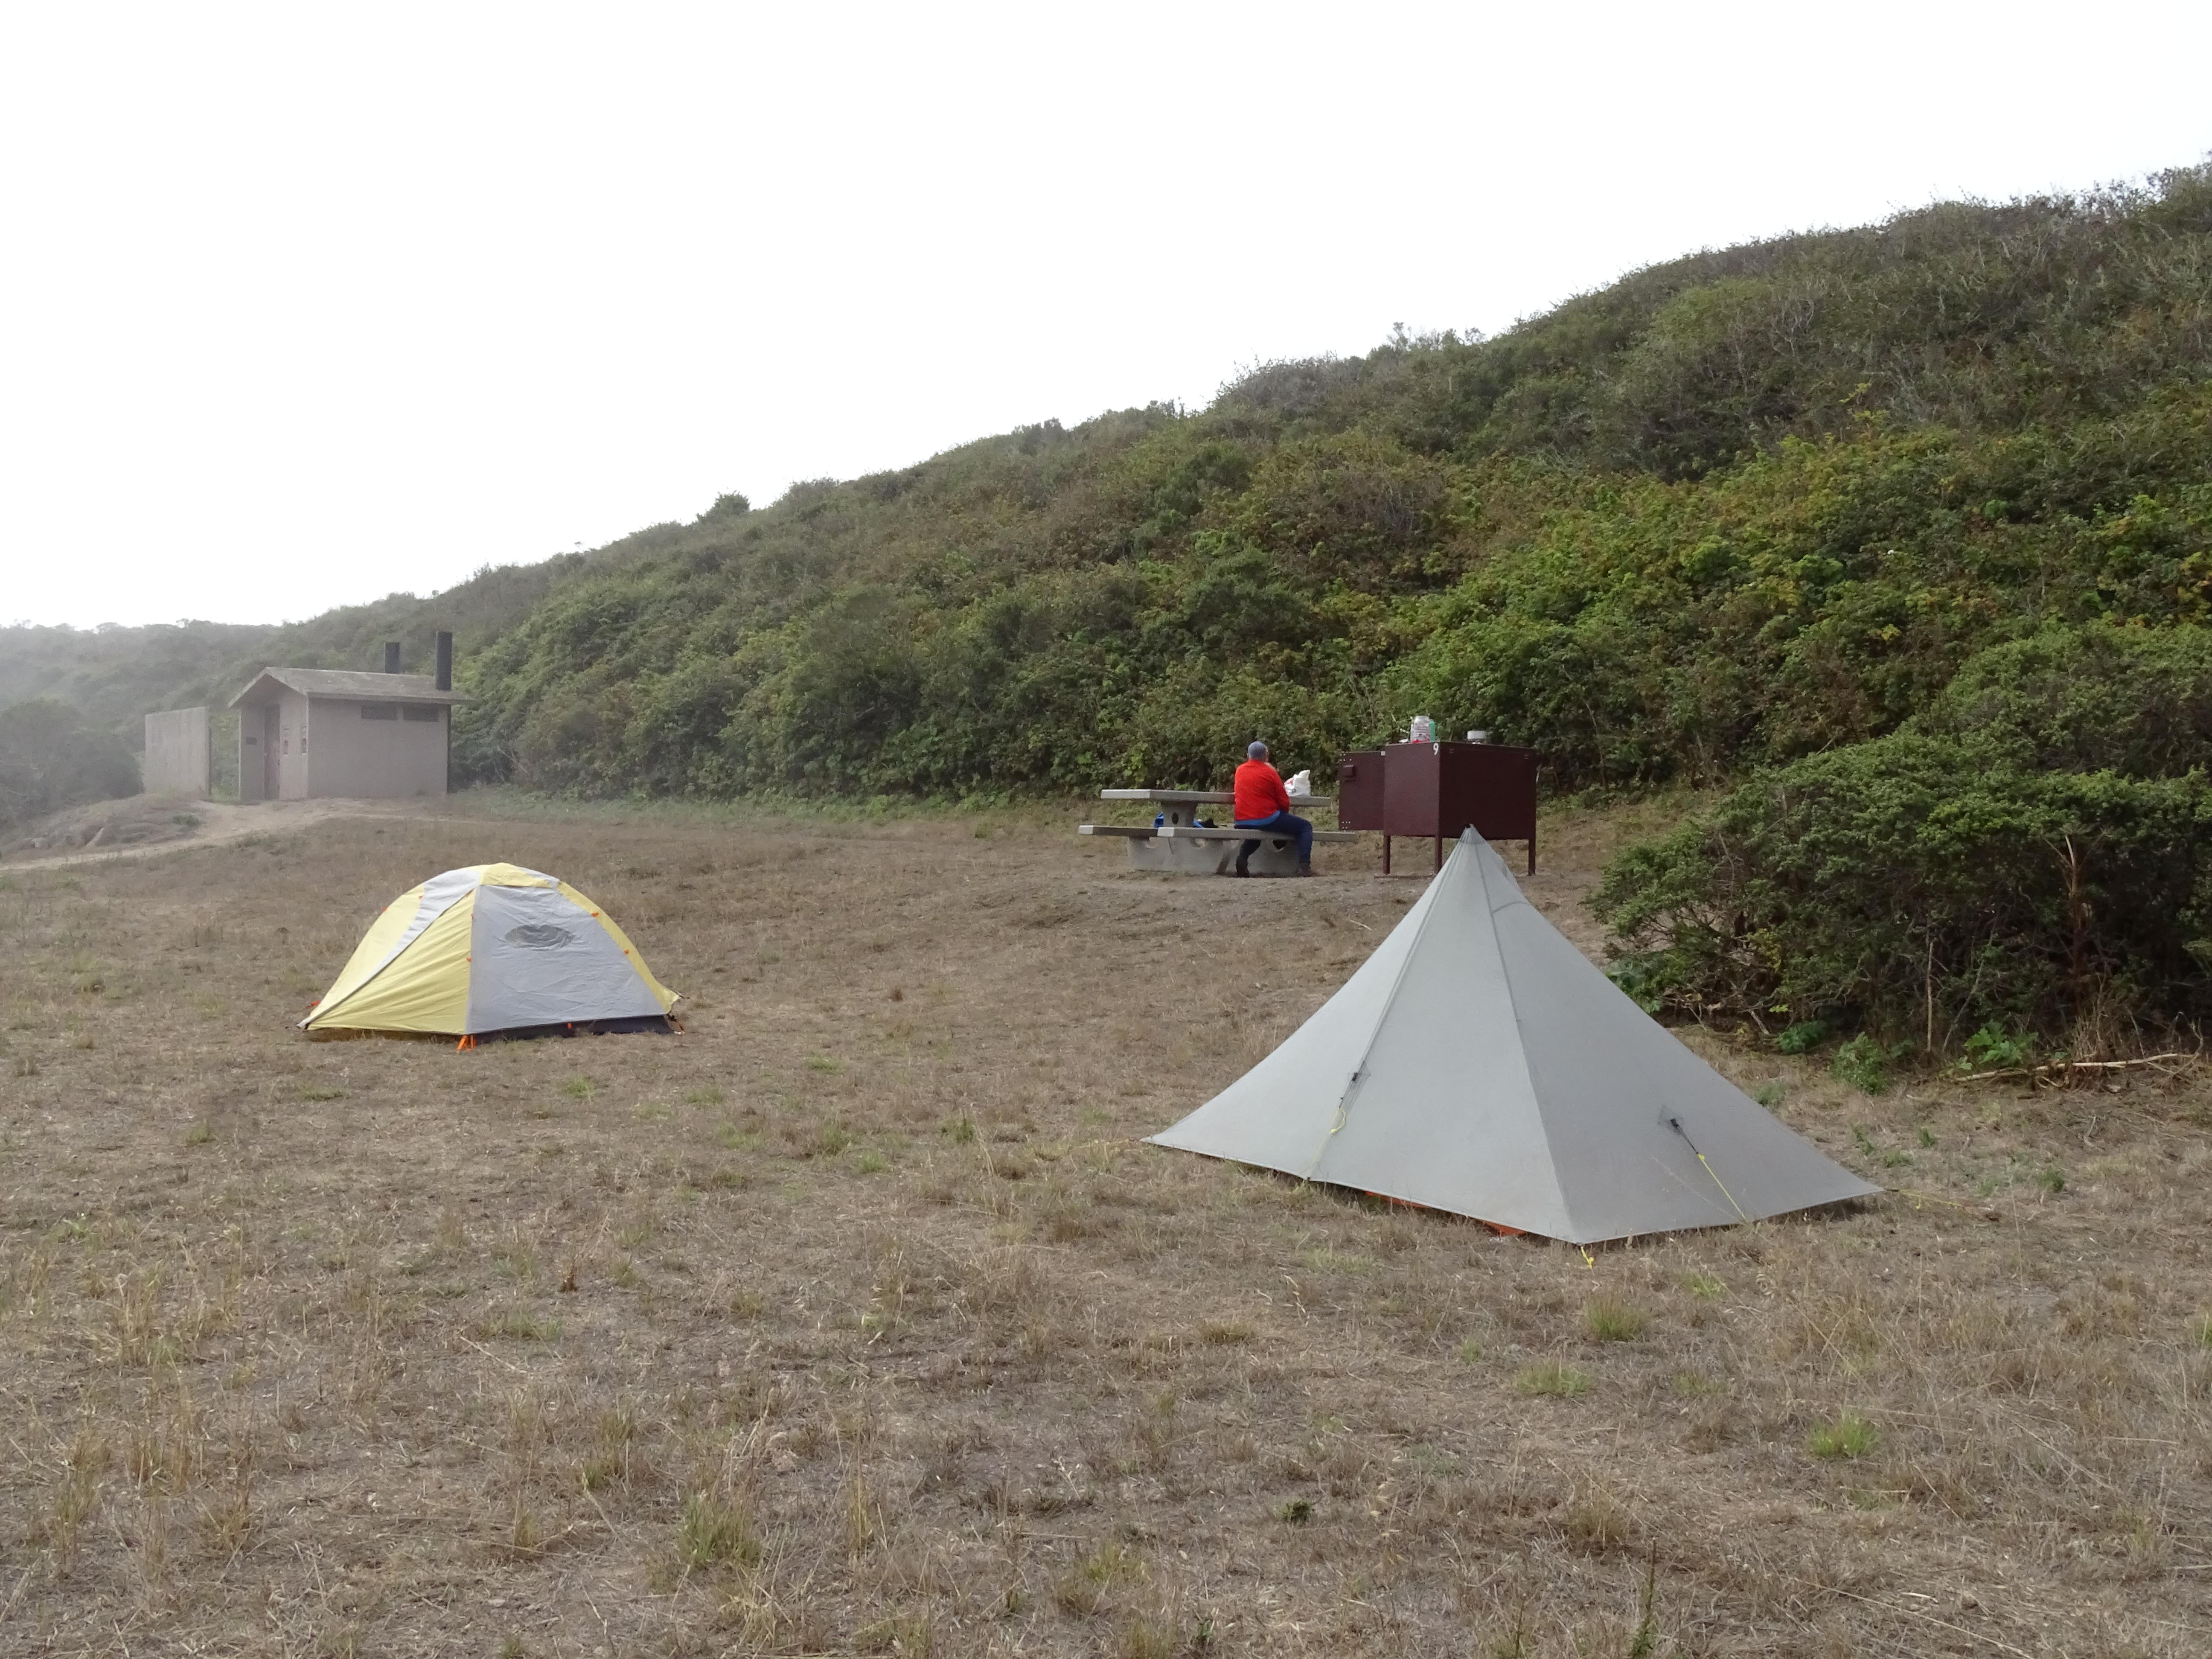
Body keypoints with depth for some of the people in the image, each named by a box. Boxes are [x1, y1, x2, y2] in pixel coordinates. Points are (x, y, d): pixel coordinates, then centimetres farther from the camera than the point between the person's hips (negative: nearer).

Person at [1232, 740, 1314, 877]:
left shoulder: (1240, 771, 8)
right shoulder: (1270, 773, -6)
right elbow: (1285, 803, -3)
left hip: (1242, 822, 6)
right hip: (1266, 819, -6)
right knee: (1306, 827, 6)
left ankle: (1243, 857, 12)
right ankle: (1304, 866, -9)